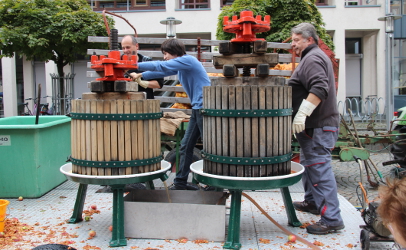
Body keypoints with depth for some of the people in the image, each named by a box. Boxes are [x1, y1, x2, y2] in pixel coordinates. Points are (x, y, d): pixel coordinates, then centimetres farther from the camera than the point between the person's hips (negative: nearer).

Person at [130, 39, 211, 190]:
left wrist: (136, 65, -12)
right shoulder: (179, 65, 17)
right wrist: (140, 75, 18)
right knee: (186, 145, 10)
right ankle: (180, 182, 17)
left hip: (204, 106, -10)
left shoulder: (187, 60, -11)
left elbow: (162, 66, -17)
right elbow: (162, 71, 25)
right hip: (197, 108, 10)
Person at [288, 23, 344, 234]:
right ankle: (312, 202, 36)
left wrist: (302, 113, -28)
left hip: (318, 126, -11)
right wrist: (301, 114, 24)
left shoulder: (312, 58, -12)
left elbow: (319, 88, -27)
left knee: (320, 169, -11)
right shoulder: (316, 57, 23)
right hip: (315, 125, 11)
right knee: (309, 164, 22)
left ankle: (331, 219, -8)